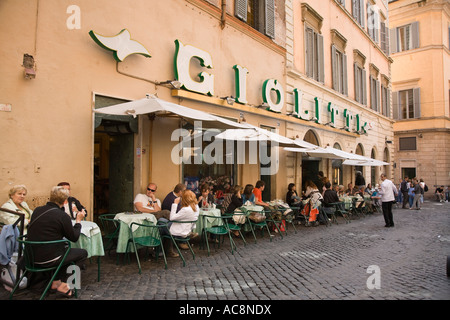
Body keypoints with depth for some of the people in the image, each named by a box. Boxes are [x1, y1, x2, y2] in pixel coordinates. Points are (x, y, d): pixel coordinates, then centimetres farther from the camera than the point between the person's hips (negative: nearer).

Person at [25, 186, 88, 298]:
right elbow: (74, 238, -6)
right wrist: (78, 221, 7)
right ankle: (63, 284, 2)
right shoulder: (63, 216, -18)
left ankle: (56, 281, 26)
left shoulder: (37, 210, 3)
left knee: (65, 250, 31)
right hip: (47, 258, -8)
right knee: (82, 253, 8)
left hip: (32, 256, 8)